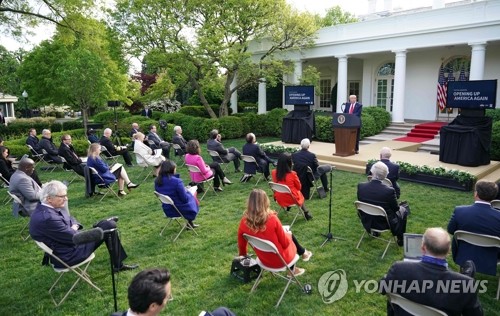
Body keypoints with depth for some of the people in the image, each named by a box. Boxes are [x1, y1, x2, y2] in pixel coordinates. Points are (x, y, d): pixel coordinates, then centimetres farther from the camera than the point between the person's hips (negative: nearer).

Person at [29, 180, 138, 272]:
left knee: (107, 224, 11)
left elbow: (70, 218, 13)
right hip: (68, 256, -10)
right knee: (109, 226, -7)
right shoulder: (47, 218, -31)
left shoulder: (44, 208, 0)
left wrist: (74, 227, -8)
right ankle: (118, 265, 9)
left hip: (68, 242, 10)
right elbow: (75, 238, -25)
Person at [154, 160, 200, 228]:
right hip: (180, 209, -6)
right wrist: (187, 192, 1)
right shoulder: (177, 181, -29)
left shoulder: (157, 181, -8)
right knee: (193, 198, 23)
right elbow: (185, 199, -20)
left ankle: (190, 223, 33)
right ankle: (190, 223, 35)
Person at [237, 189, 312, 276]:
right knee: (290, 235, 25)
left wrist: (243, 255, 20)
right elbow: (285, 243, -16)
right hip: (281, 260, -3)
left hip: (264, 260, 4)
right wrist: (287, 234, 6)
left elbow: (241, 245, -1)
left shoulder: (244, 222, -16)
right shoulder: (272, 219, -28)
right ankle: (303, 253, 49)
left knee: (288, 235, 25)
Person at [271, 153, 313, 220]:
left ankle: (287, 208, 42)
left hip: (279, 199, 4)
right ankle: (306, 212, 38)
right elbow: (299, 187, -8)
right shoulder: (292, 174, -26)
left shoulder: (274, 173, -14)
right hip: (291, 199, -4)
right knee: (301, 194, 31)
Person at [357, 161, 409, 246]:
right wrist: (399, 207, 12)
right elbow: (395, 208, -11)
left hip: (367, 221, 4)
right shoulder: (389, 191, -28)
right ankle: (401, 239, 34)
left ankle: (375, 232, 44)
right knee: (404, 209, 22)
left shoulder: (360, 186, -19)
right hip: (384, 224, -4)